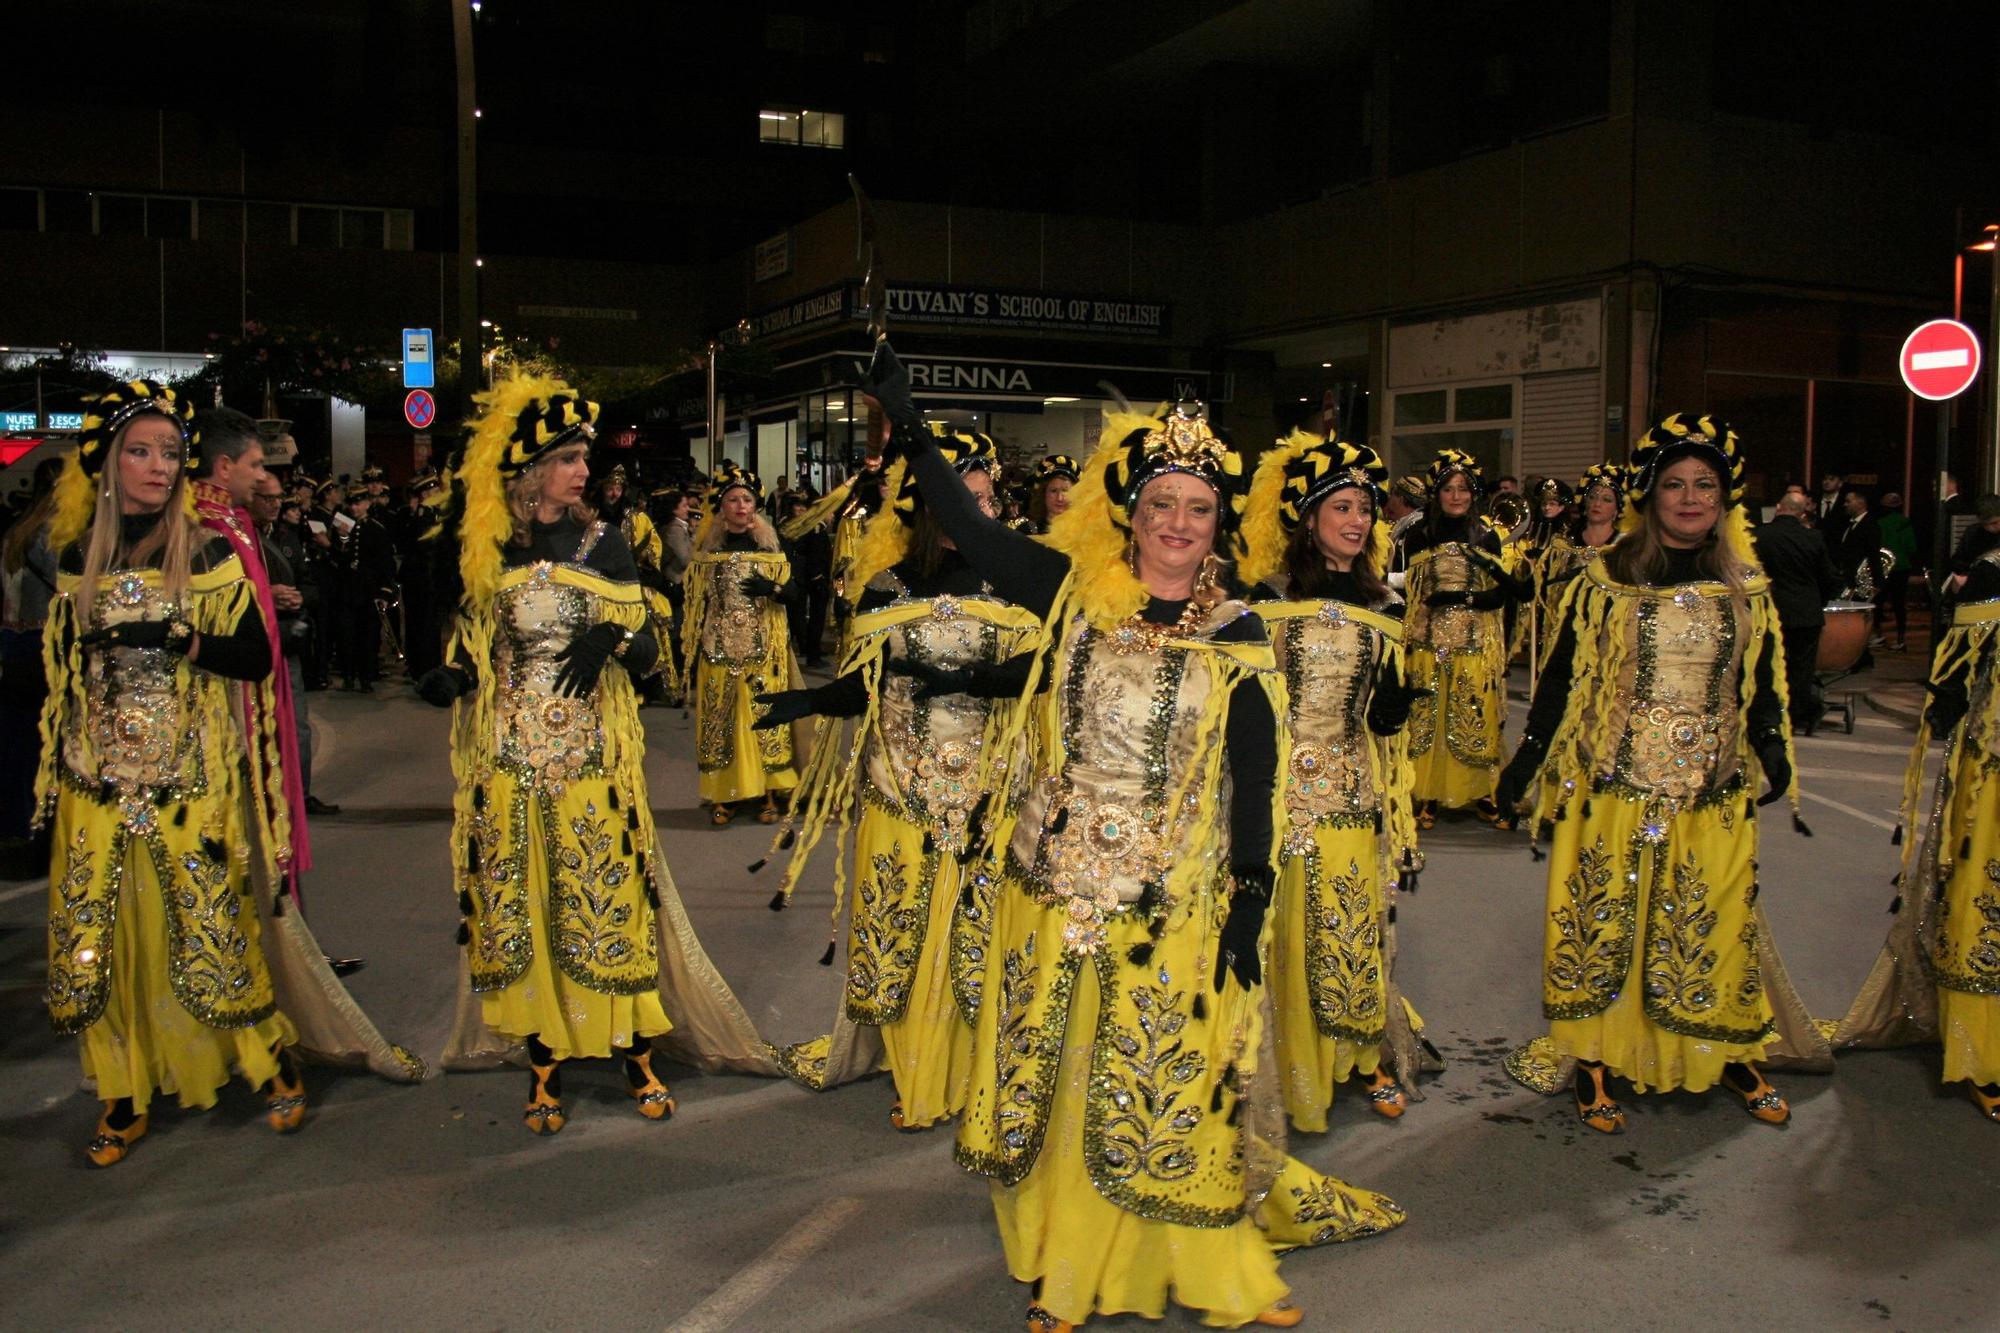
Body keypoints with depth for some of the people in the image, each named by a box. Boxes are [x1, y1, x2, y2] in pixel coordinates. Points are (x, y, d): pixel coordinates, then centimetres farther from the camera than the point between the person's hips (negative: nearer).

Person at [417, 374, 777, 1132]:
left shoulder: (602, 544, 1)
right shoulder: (481, 549, 4)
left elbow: (646, 652, -1)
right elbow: (471, 652, 10)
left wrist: (611, 639, -22)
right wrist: (447, 679, -11)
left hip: (593, 760, -1)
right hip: (510, 763, 1)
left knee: (612, 902, 1)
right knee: (521, 911, 5)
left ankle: (636, 1055, 15)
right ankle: (544, 1064, 18)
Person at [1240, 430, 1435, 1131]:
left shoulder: (1381, 608, 9)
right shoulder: (1268, 599, -3)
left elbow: (1389, 718, 10)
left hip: (1355, 792, 3)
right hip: (1282, 788, -3)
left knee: (1358, 932, 7)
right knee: (1285, 934, 2)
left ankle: (1369, 1057, 24)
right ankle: (1287, 1068, 17)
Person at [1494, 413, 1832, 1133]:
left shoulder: (1748, 589, 6)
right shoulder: (1603, 581, -3)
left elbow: (1763, 692, 12)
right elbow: (1561, 681, 0)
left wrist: (1781, 776, 8)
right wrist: (1523, 768, 0)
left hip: (1714, 798, 2)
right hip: (1613, 791, -2)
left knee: (1713, 928, 10)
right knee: (1603, 924, 4)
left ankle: (1729, 1056, 28)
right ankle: (1594, 1061, 17)